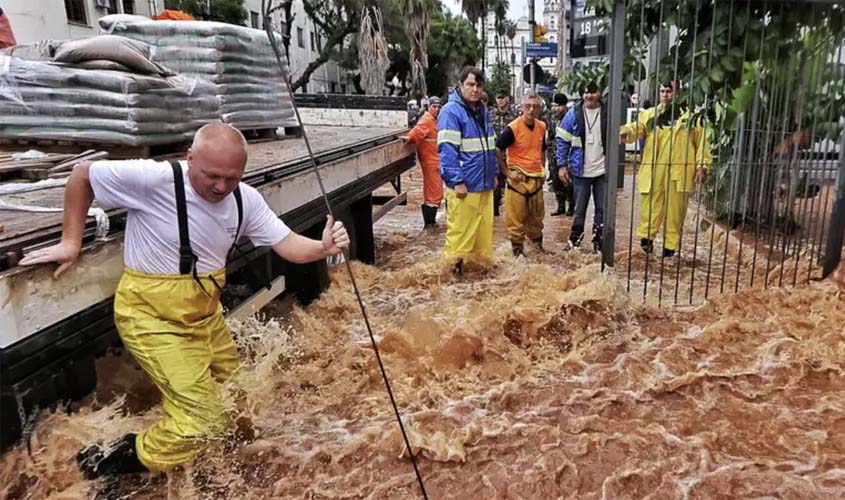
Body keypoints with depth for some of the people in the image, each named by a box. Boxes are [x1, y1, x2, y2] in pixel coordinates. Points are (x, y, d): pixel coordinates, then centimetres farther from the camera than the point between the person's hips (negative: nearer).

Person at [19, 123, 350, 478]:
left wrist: (323, 248, -30)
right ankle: (121, 460, 15)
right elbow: (82, 175, -10)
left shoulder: (246, 200, -8)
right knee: (203, 418, -8)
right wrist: (71, 242, -9)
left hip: (205, 312, 7)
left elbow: (286, 244, -10)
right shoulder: (152, 179, -25)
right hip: (152, 317, -7)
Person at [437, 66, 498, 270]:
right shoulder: (451, 111, -11)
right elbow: (447, 150, -17)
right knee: (460, 230, -3)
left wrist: (493, 173, 19)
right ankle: (454, 266, 9)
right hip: (464, 185, -8)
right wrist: (457, 181, -20)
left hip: (484, 184, 8)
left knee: (484, 228, 13)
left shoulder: (483, 111, 15)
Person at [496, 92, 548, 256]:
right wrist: (507, 173, -15)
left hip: (536, 179, 6)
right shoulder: (512, 128, -14)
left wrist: (543, 170, 15)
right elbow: (496, 151, -15)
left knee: (537, 217, 17)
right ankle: (517, 249, 12)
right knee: (516, 218, 0)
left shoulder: (542, 127, 6)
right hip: (518, 179, -6)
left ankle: (538, 246, 31)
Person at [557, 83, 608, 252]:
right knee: (579, 209, 9)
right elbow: (562, 140, 0)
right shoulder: (574, 113, -4)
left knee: (602, 209, 7)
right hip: (581, 171, -1)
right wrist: (561, 165, -6)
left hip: (603, 171, 1)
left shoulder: (608, 113, -1)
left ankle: (599, 244, 21)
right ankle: (574, 242, 23)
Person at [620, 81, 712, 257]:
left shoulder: (691, 115, 5)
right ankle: (646, 236, 17)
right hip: (654, 171, 1)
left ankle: (670, 245, 18)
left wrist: (702, 166, -4)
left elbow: (701, 142, 4)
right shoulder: (650, 114, 9)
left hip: (679, 172, -1)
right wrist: (626, 131, -30)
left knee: (675, 211, 7)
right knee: (650, 207, 2)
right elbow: (637, 128, -7)